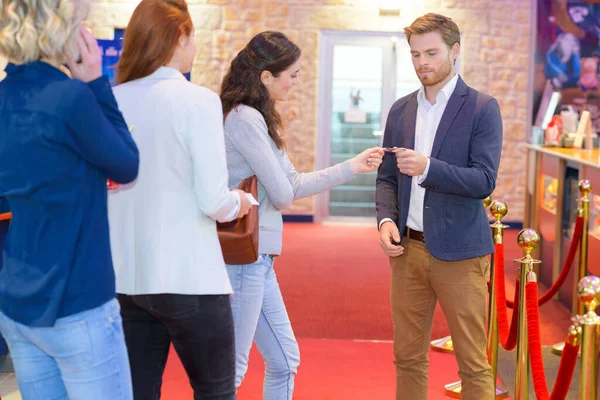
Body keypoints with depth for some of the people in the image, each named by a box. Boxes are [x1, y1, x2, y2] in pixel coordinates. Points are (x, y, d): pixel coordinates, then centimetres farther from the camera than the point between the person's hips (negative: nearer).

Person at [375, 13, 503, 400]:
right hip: (408, 249, 5)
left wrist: (428, 168, -27)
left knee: (473, 364, 1)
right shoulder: (401, 110, 11)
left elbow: (484, 180, -13)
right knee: (408, 357, 11)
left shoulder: (482, 108, -5)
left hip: (458, 252, -5)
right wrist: (386, 219, -4)